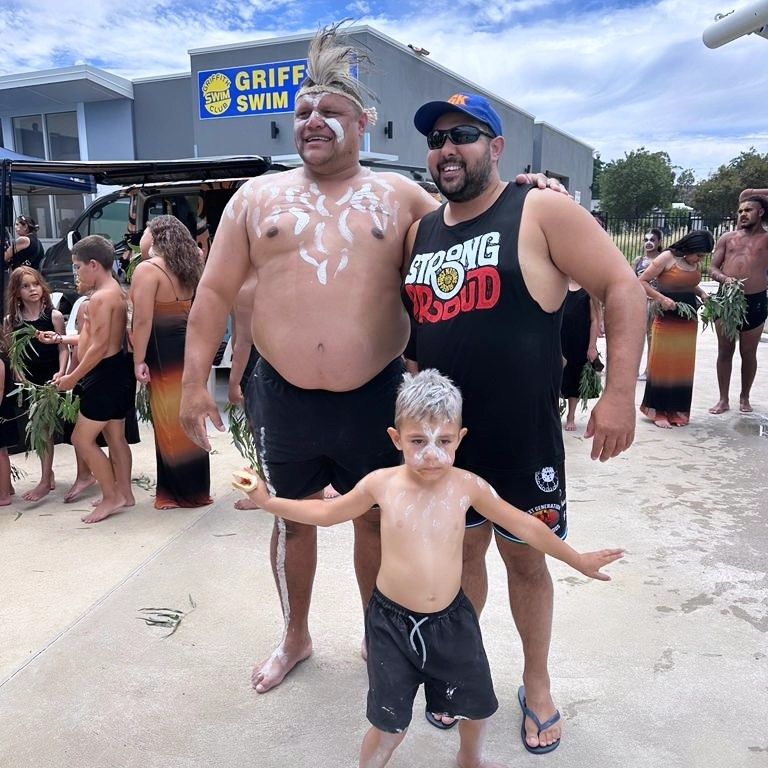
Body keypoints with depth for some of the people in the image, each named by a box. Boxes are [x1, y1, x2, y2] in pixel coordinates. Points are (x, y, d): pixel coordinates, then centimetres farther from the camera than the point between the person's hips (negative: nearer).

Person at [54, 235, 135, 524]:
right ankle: (124, 493, 25)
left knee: (82, 439, -2)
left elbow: (99, 346, -22)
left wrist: (73, 378, -14)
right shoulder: (116, 291, 13)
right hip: (115, 370, 10)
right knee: (115, 438, 16)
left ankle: (111, 497, 5)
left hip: (106, 373, -10)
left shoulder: (100, 297, -18)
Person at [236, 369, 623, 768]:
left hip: (451, 618, 2)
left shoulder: (468, 486, -12)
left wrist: (578, 560, 7)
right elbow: (326, 512, 3)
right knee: (389, 723, 7)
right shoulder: (381, 484, -13)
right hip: (392, 621, -2)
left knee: (477, 705, 21)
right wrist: (267, 501, 1)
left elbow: (525, 526, 0)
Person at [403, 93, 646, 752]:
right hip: (443, 435, 4)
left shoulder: (540, 212, -9)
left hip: (522, 437, -4)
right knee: (463, 552, 18)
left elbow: (622, 286, -11)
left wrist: (619, 392, -17)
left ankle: (538, 683, 36)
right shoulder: (420, 233, 8)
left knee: (524, 557, 13)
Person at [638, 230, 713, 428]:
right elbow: (642, 281, -11)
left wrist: (702, 293, 4)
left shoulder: (695, 263, 6)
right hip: (667, 317, -6)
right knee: (662, 364, 0)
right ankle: (658, 411, 9)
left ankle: (678, 410, 20)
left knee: (684, 366, 9)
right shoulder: (667, 258, -12)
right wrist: (661, 298, -22)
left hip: (689, 319, 6)